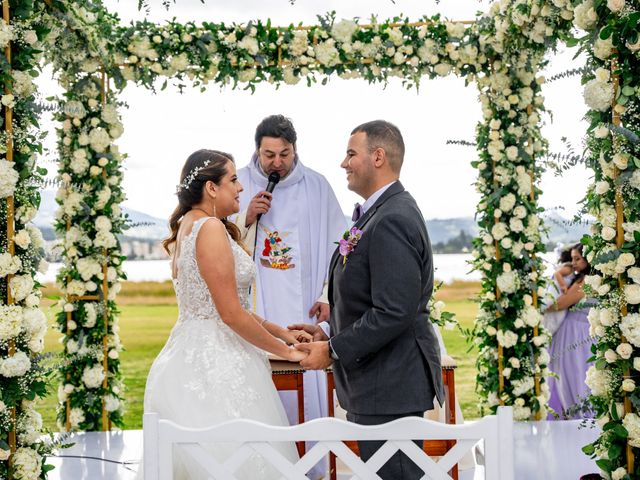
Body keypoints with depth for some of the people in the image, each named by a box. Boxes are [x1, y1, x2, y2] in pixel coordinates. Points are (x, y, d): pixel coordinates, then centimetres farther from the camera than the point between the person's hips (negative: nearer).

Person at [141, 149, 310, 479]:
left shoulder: (187, 226, 15)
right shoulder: (211, 228, -14)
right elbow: (231, 314, -18)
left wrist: (279, 332, 19)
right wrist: (283, 350, -5)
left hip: (191, 356, 10)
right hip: (215, 364, -10)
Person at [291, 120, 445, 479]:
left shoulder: (392, 220, -19)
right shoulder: (388, 211, 14)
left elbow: (393, 313, -25)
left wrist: (333, 351, -16)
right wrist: (331, 333, 10)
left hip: (390, 386, -11)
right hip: (387, 381, 11)